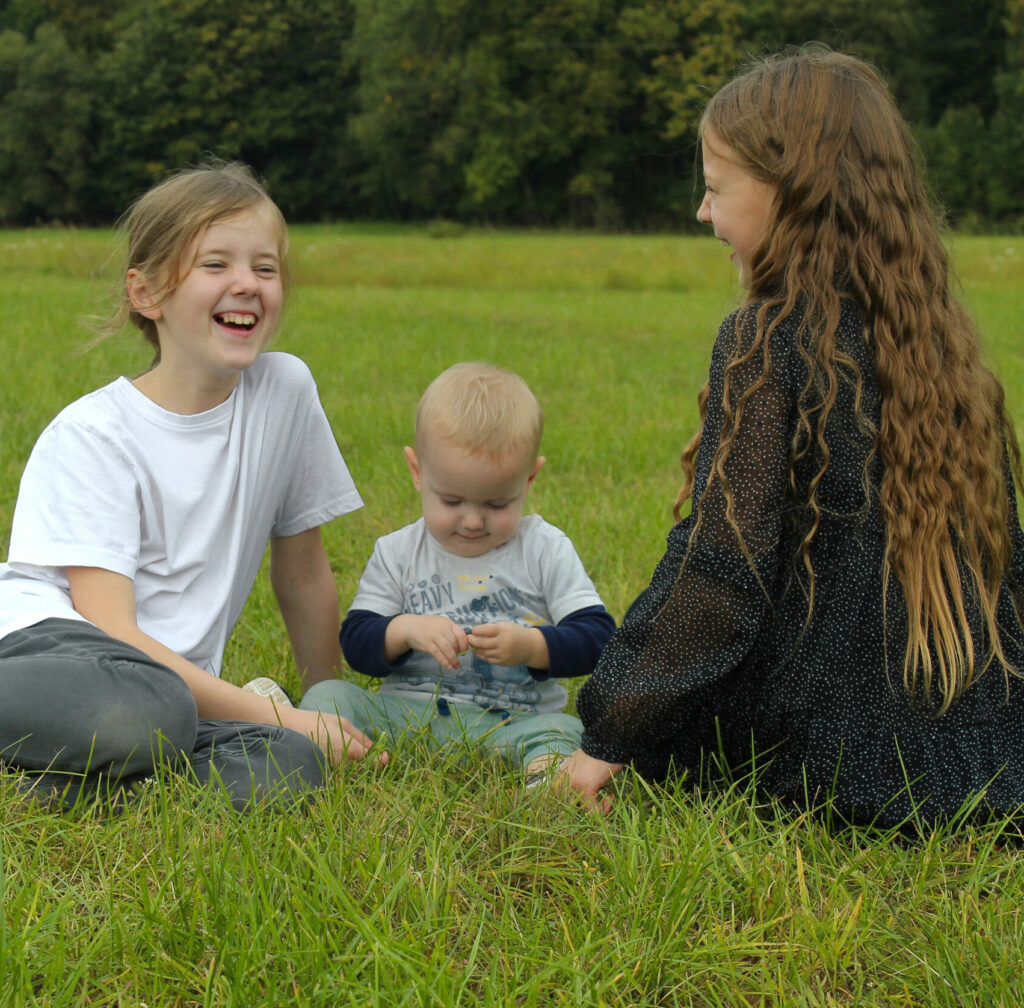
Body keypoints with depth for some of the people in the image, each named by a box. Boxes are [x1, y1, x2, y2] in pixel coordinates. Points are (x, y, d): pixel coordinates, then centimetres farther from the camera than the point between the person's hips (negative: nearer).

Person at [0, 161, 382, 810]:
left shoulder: (286, 390, 4)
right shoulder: (91, 436, -8)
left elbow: (304, 575, 15)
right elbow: (110, 628, -15)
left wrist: (330, 712, 19)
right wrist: (280, 718, -20)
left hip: (179, 683, 5)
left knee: (289, 769, -29)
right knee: (144, 713, -40)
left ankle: (61, 781, -16)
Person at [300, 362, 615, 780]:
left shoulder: (546, 551, 4)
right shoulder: (397, 553, 8)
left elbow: (597, 636, -1)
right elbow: (356, 642, 5)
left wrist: (530, 647, -18)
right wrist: (405, 629, -16)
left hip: (512, 723, -2)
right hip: (405, 713, 2)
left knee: (564, 731, -33)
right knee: (327, 695, -21)